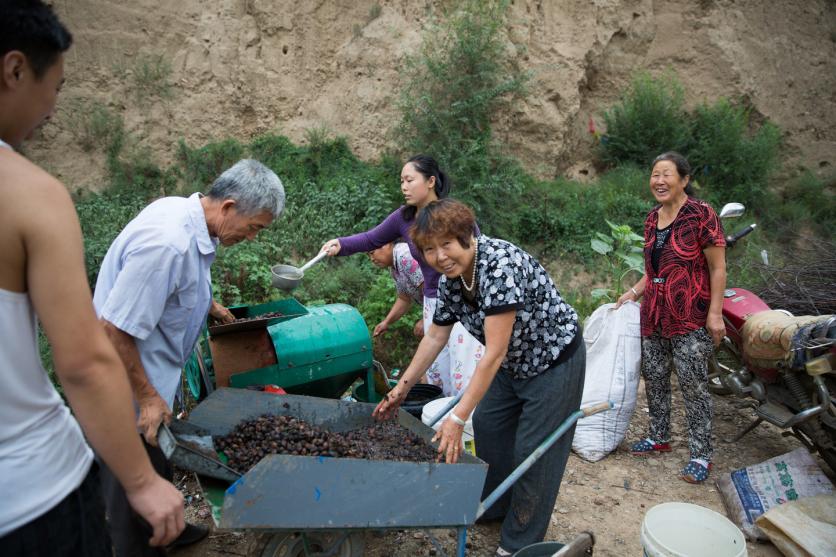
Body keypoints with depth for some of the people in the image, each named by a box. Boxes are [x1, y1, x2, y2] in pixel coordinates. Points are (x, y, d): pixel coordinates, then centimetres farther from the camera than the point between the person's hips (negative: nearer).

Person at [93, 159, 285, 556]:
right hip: (128, 388, -10)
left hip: (153, 373, 10)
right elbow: (114, 330, -31)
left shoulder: (183, 211, -3)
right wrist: (148, 398, -22)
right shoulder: (168, 243, -34)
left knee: (157, 459, 25)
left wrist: (207, 305, 18)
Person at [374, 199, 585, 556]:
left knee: (534, 452, 1)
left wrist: (457, 418, -33)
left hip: (554, 362, -8)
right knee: (487, 426, 17)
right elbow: (435, 336, 3)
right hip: (513, 365, 8)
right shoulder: (450, 279, -8)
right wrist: (403, 387, 4)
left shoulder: (501, 265, -34)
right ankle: (492, 507, 40)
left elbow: (493, 353, -35)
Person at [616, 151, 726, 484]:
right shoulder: (652, 219, 10)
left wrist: (715, 313, -14)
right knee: (654, 378, 14)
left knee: (693, 386, -1)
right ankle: (659, 438, 32)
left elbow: (718, 268, -10)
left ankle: (701, 455, 12)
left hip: (690, 319, -7)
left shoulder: (701, 214, -11)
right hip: (654, 316, 7)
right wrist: (634, 292, 11)